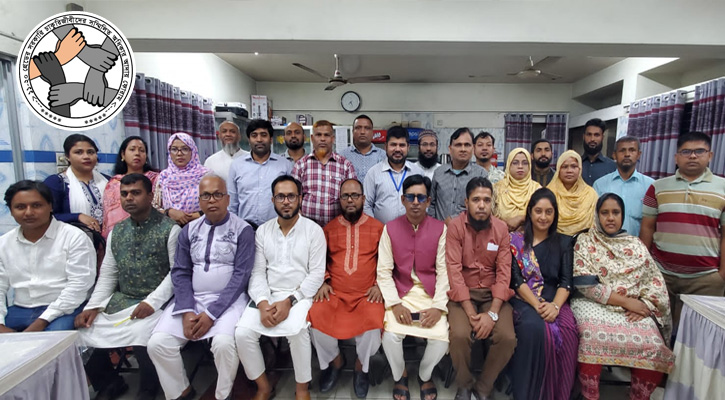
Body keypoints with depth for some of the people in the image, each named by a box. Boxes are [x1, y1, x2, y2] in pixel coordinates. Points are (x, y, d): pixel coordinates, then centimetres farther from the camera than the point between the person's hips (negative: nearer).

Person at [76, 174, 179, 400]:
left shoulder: (170, 228, -8)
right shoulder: (116, 231, 13)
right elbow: (107, 274, 12)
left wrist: (152, 302, -21)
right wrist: (93, 306, -1)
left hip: (156, 301, -6)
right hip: (120, 299, 7)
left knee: (141, 333, -30)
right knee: (85, 331, -7)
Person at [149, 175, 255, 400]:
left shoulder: (243, 230, -5)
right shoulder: (189, 230, 9)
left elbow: (240, 276, -10)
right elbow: (180, 272, 4)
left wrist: (211, 313, -16)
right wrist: (187, 311, -10)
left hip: (228, 300, -4)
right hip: (191, 298, 5)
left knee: (224, 343, -28)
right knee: (157, 343, -13)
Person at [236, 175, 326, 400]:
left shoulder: (313, 230, -2)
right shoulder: (263, 231, 9)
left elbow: (317, 273, -7)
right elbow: (258, 272, 4)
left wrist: (289, 301, -16)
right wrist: (263, 303, -13)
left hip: (300, 295, -3)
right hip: (268, 295, 4)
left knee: (297, 331, -31)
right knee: (242, 333, -18)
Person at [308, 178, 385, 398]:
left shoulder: (377, 227, 7)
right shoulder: (329, 228, 11)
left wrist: (379, 285, -6)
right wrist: (323, 283, 0)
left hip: (367, 294, -1)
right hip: (335, 292, 2)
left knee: (373, 324, -28)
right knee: (315, 320, -23)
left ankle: (361, 365, 9)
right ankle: (335, 360, 11)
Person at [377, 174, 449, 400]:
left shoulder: (440, 229, -1)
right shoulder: (390, 229, -1)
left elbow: (443, 271, -4)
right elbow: (384, 271, -4)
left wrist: (438, 306, -13)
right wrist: (395, 304, -14)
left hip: (430, 294, 1)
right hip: (401, 293, 0)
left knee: (441, 337, -19)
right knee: (390, 335, -21)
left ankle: (425, 375, 18)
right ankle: (399, 375, 15)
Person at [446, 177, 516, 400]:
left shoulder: (501, 229, -1)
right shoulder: (455, 226, -9)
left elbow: (504, 273, -6)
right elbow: (454, 270, -14)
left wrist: (492, 313, -17)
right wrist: (470, 312, -20)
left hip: (492, 292, 2)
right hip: (463, 293, -2)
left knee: (507, 338, -20)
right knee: (460, 335, -25)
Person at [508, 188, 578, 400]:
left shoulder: (563, 242, 13)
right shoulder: (515, 239, 6)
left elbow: (566, 281, 3)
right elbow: (516, 279, -3)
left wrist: (555, 305, -17)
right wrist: (537, 305, -18)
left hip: (555, 301, 3)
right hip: (523, 300, -2)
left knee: (567, 333, -29)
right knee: (533, 327, -34)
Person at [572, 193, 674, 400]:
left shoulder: (636, 245, 15)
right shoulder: (585, 241, 3)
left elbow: (655, 282, 10)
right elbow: (585, 284, -7)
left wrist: (645, 306, -9)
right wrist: (626, 301, -11)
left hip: (635, 309, 4)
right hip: (595, 305, -3)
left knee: (653, 346, -24)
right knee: (594, 339, -32)